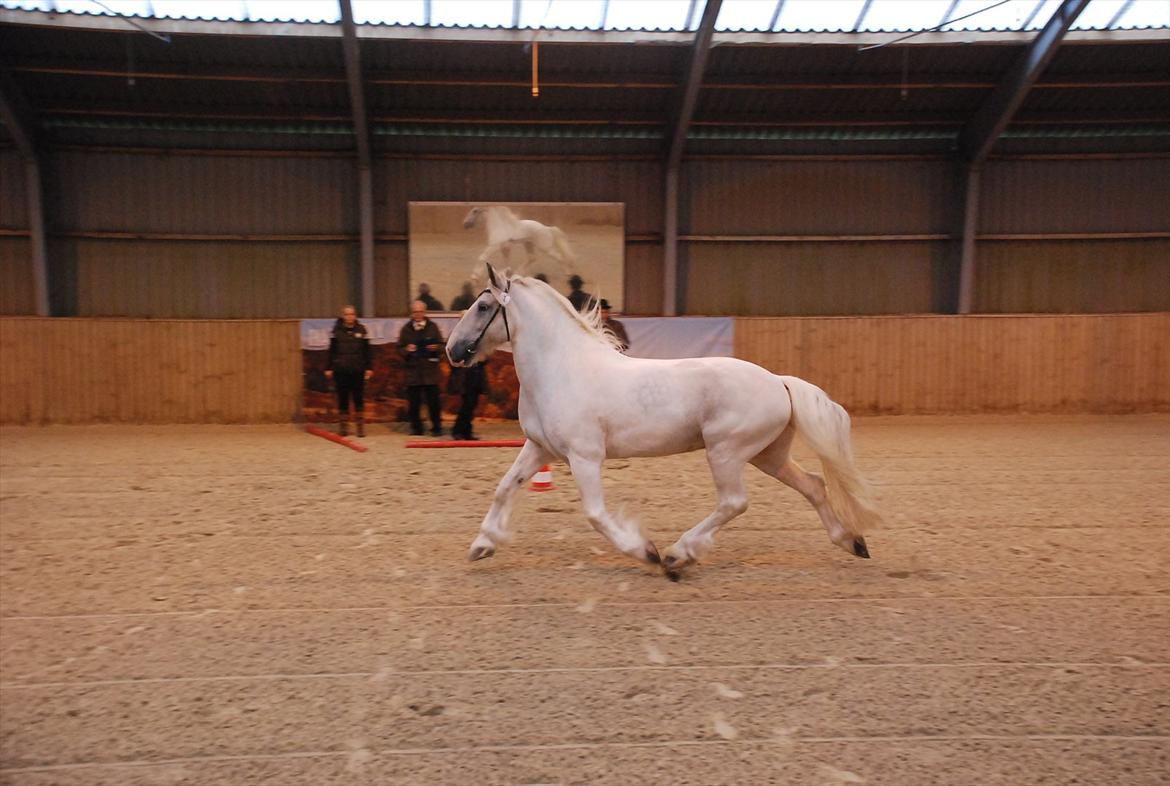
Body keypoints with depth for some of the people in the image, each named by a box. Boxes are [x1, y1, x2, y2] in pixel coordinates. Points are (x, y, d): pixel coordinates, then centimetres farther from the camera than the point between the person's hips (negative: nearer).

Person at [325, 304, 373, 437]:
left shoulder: (362, 330, 4)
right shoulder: (337, 330, 3)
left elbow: (367, 351, 5)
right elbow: (331, 351, 5)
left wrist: (368, 368, 1)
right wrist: (329, 368, 1)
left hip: (358, 370, 0)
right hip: (340, 370, 0)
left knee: (358, 398, 2)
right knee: (342, 399, 5)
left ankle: (361, 426, 7)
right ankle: (342, 426, 13)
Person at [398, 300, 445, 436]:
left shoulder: (432, 327, 7)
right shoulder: (406, 329, 9)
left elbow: (441, 345, 8)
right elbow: (399, 348, 9)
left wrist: (436, 347, -14)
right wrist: (406, 350, -12)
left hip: (430, 369, -1)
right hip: (412, 370, 1)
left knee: (433, 401, -2)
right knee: (414, 402, 3)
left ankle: (436, 427, 9)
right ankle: (416, 428, 13)